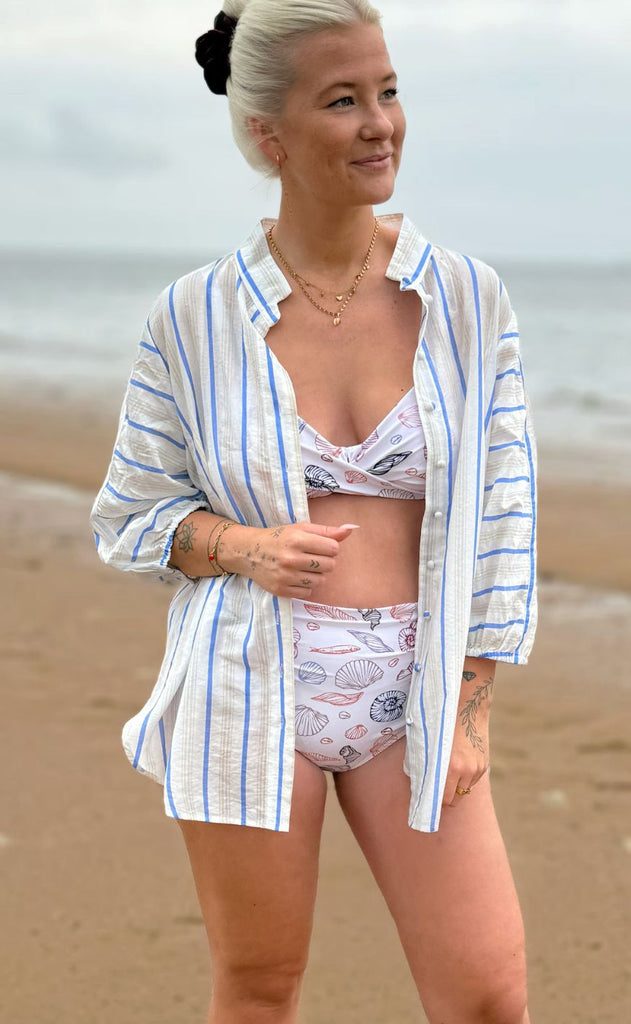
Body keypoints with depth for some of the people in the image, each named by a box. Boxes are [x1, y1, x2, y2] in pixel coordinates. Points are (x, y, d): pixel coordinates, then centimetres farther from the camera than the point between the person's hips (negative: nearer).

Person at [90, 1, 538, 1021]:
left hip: (412, 692, 1)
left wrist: (469, 709, -3)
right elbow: (129, 518, 6)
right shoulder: (193, 318, -3)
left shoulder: (468, 302, -1)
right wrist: (244, 547, -14)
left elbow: (503, 517, 2)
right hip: (251, 689, -1)